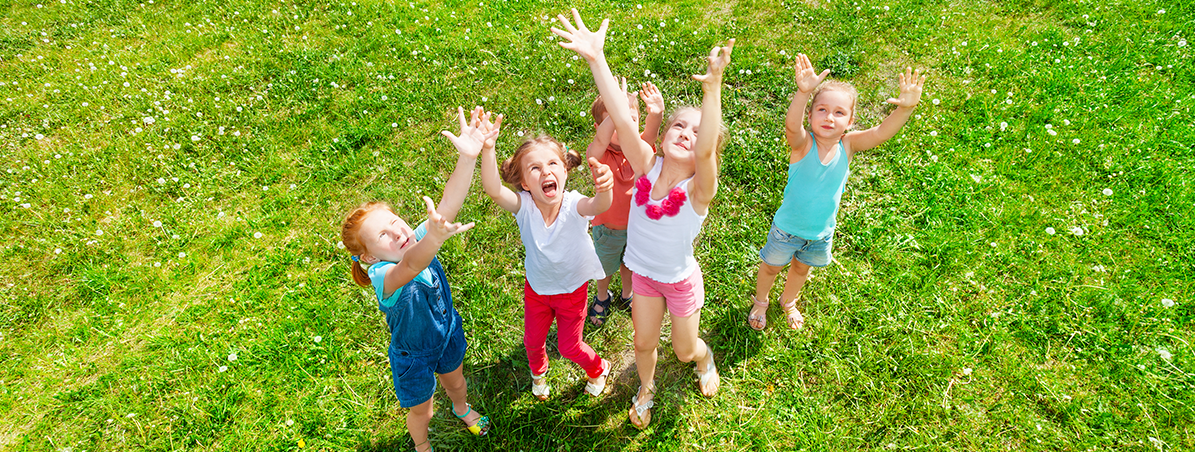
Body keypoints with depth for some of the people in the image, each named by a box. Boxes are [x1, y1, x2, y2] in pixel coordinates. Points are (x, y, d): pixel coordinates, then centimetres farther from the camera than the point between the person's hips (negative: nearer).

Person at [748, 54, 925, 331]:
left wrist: (906, 108, -53)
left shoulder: (847, 145, -19)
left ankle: (788, 302, 58)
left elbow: (882, 132, -34)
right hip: (787, 228, -3)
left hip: (821, 232, 3)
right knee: (772, 267, 22)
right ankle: (760, 302, 52)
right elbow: (792, 125, -51)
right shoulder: (803, 144, -28)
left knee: (801, 268, 29)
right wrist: (803, 93, -69)